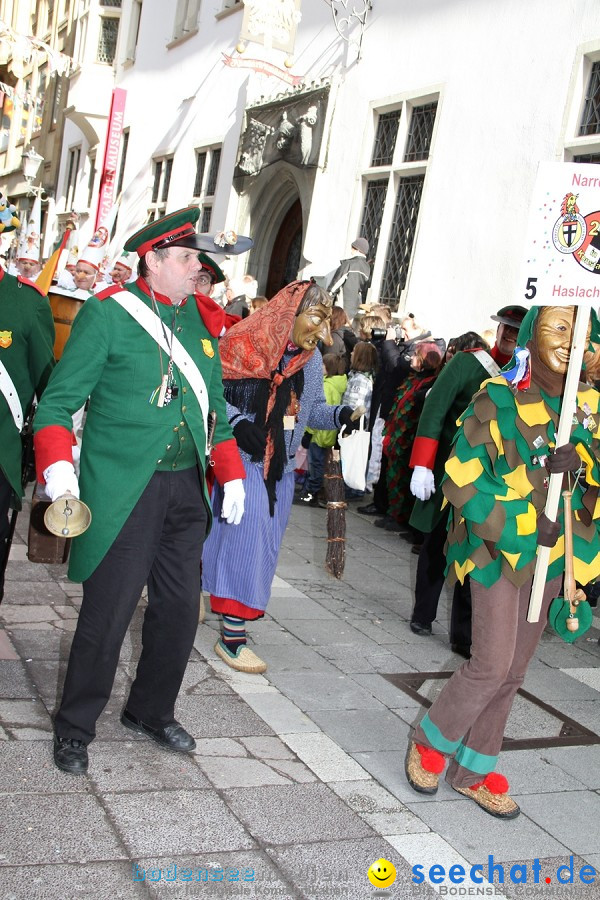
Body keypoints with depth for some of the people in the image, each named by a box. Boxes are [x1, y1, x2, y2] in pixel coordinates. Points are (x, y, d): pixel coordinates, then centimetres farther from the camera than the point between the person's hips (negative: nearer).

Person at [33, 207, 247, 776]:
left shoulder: (201, 320, 13)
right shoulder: (107, 313, -5)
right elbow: (60, 398, -6)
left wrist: (230, 475, 14)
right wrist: (57, 465, -21)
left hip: (187, 488, 6)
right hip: (123, 488, -6)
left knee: (180, 607, 11)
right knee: (108, 611, -2)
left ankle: (151, 713, 33)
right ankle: (74, 729, 20)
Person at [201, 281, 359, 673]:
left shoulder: (312, 359, 6)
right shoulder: (245, 344, -12)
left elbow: (312, 409, 10)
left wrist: (340, 414, -9)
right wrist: (237, 422, -25)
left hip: (281, 467, 6)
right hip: (243, 460, -6)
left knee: (262, 545, 11)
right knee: (245, 536, -11)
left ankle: (234, 630, 26)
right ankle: (233, 636, -1)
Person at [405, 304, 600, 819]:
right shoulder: (500, 400, -10)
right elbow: (462, 480, -12)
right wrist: (522, 526, -17)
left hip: (552, 554, 5)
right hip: (499, 547, -5)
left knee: (514, 670, 11)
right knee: (493, 664, -8)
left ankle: (473, 770, 27)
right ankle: (430, 741, 19)